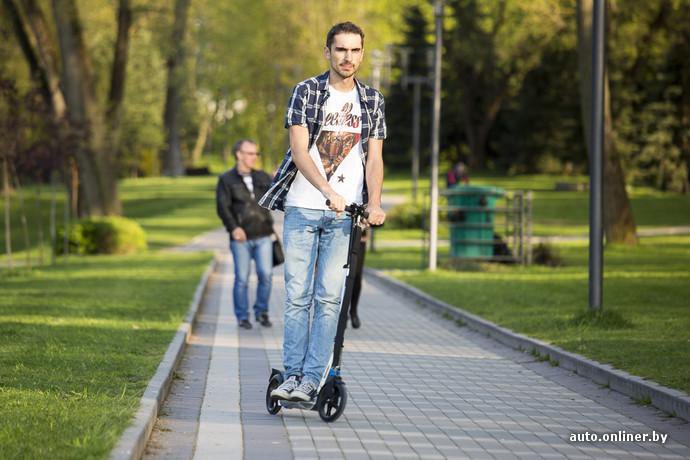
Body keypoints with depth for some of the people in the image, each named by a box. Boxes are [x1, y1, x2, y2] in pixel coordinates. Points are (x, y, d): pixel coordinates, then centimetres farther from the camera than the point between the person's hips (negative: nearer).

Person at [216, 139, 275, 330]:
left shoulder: (262, 177, 13)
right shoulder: (226, 180, 1)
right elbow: (222, 207, -7)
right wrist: (233, 227, -20)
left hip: (263, 236, 3)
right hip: (241, 238, -3)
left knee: (266, 274, -5)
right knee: (242, 278, 0)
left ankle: (261, 312, 12)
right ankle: (242, 317, 11)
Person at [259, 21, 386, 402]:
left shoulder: (372, 100, 9)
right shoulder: (306, 92, 0)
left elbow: (374, 157, 6)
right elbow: (299, 150, -10)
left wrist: (374, 203, -11)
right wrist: (329, 192, -24)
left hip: (344, 213, 1)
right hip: (302, 208, -1)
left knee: (329, 298, -4)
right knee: (297, 296, 0)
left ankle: (312, 379, -2)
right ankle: (292, 375, 6)